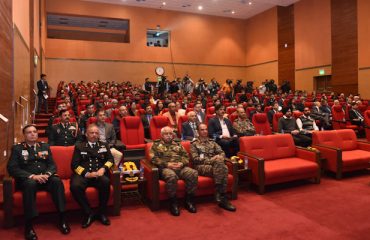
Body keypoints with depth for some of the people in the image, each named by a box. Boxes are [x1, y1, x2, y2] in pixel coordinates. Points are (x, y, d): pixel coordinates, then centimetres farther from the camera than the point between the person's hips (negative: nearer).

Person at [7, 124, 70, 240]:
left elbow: (52, 165, 10)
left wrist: (47, 174, -14)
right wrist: (32, 176, -19)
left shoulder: (45, 146, 16)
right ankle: (29, 225, -31)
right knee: (30, 183, -38)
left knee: (57, 181, -30)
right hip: (27, 179, -2)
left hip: (45, 178, 3)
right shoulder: (17, 148, 7)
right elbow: (12, 168, -6)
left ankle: (62, 218, -26)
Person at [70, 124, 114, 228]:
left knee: (106, 182, -34)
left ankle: (101, 213, -14)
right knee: (75, 186, -33)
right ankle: (88, 213, -14)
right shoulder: (79, 146, 17)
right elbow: (74, 165, 6)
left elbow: (110, 159, 12)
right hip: (83, 174, 0)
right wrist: (86, 174, -12)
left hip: (99, 174, 1)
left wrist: (103, 168, -10)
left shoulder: (104, 145, 22)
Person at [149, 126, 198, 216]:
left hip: (181, 167, 4)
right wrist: (167, 164, -11)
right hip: (165, 168, -3)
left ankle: (189, 200, -12)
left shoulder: (178, 144, 27)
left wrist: (181, 163, -5)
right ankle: (173, 202, -20)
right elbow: (153, 158, 1)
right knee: (171, 176, -39)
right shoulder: (156, 145, 16)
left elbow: (186, 156, 18)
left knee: (193, 173, -26)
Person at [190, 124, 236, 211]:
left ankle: (222, 197, -31)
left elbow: (222, 152, 15)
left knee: (224, 168, -32)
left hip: (215, 165, 4)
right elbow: (195, 159, -3)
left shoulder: (212, 142, 25)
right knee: (219, 164, -33)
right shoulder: (194, 144, 11)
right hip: (201, 166, -4)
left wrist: (220, 157, -10)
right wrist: (210, 160, -14)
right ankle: (222, 198, -30)